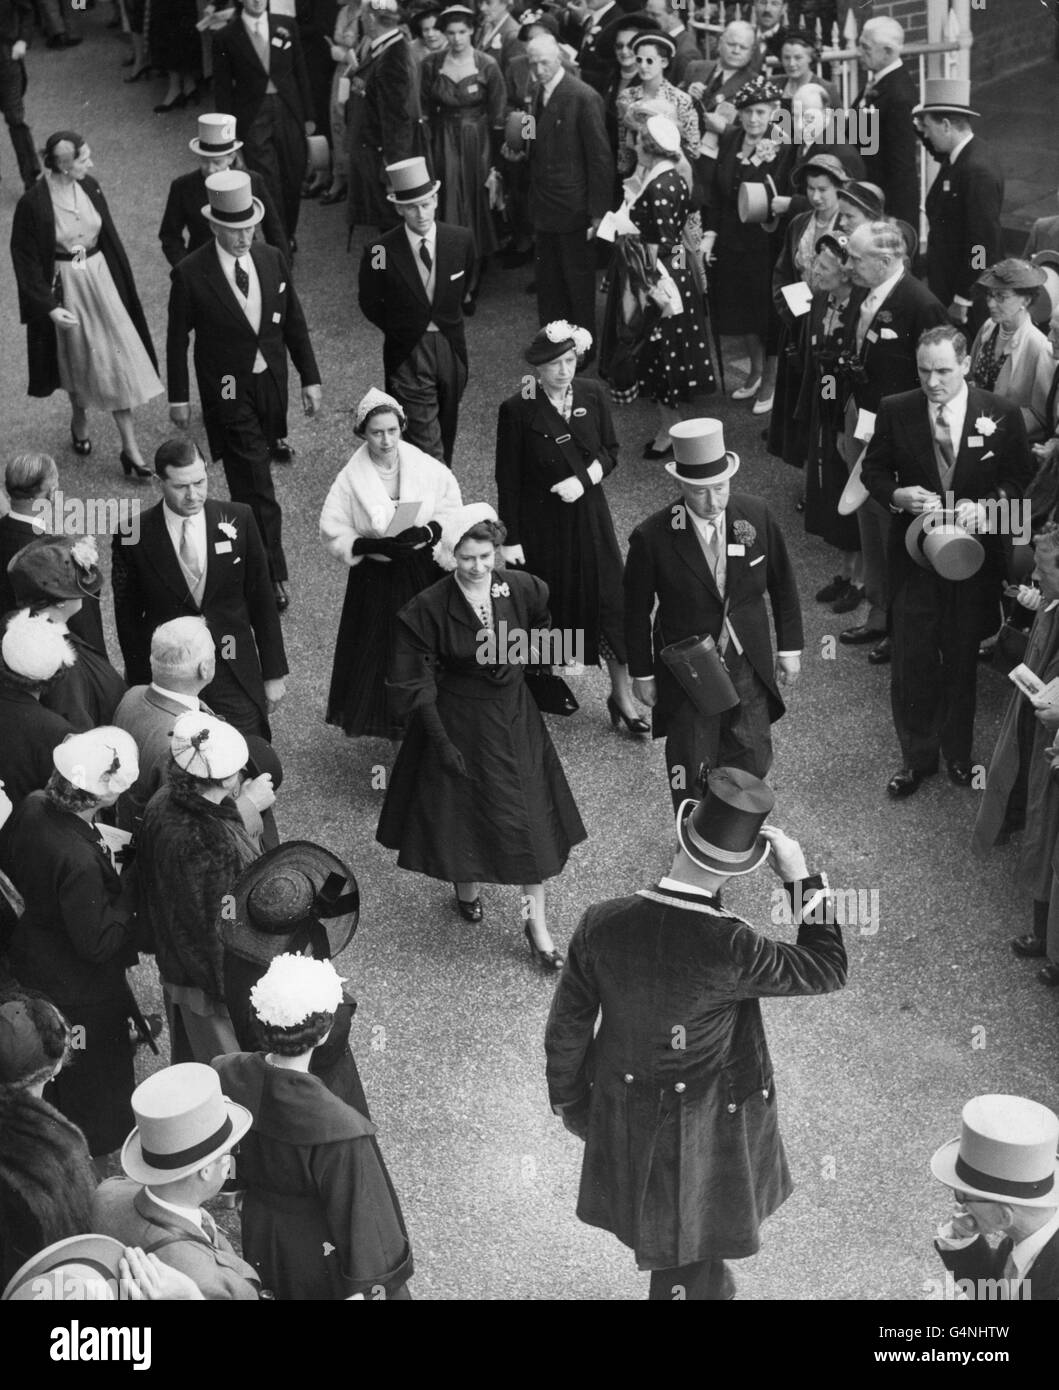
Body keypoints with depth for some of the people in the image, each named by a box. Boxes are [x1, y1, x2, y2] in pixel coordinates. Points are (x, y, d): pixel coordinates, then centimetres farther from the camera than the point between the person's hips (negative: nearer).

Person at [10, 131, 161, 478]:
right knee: (78, 359, 14)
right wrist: (48, 306, -15)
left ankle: (129, 447, 8)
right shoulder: (33, 204, -18)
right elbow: (25, 259, -12)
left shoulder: (89, 188, -4)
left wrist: (121, 279, 12)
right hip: (64, 287, -4)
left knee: (116, 359, 3)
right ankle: (79, 419, 43)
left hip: (100, 279, 4)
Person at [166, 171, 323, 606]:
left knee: (250, 479, 17)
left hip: (271, 384, 5)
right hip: (228, 391, -4)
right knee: (257, 487, -6)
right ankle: (271, 575, -1)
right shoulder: (191, 275, -13)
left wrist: (310, 378, 5)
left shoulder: (272, 260, 0)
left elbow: (295, 323, 7)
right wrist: (178, 397, -1)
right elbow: (177, 340, -5)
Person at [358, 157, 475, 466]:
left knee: (446, 436, 16)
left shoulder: (461, 240, -5)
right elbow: (370, 305, 1)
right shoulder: (381, 252, -15)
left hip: (451, 348, 4)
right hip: (408, 356, -4)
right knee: (427, 446, -8)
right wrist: (401, 330, 3)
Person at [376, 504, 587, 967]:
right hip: (458, 722, -2)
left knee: (530, 819, 4)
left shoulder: (522, 589, -10)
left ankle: (536, 923, 14)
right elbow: (415, 684, -13)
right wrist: (441, 740, -13)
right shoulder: (428, 608, -18)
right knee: (461, 805, 11)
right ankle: (466, 884, 43)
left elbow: (545, 630, 14)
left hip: (515, 718, 3)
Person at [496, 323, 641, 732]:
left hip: (587, 512, 3)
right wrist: (510, 539, -9)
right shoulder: (517, 410, -13)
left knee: (608, 597, 2)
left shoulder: (592, 395, -4)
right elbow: (508, 479, -9)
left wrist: (585, 478, -14)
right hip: (539, 521, -3)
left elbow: (610, 451, 6)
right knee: (543, 603, 10)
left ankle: (622, 695, 14)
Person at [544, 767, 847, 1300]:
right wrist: (800, 877, -17)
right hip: (708, 1126, -4)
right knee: (688, 1247, 21)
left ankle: (707, 1285, 59)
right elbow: (827, 970, -19)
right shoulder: (730, 948, -36)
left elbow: (566, 1029, -10)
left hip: (627, 1113, 5)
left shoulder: (601, 925, -24)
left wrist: (569, 1102, 8)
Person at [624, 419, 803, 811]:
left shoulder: (755, 514, -10)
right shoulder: (652, 538, -20)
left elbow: (782, 583, 4)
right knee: (691, 772, 10)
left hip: (749, 665, 3)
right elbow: (636, 611, -7)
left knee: (753, 761, 15)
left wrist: (790, 647, 7)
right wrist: (642, 674, 0)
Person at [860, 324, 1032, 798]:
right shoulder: (895, 411, -7)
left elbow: (1020, 479, -1)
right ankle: (917, 757, 26)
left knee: (962, 660, 14)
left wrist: (985, 506, -20)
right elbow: (873, 470, 4)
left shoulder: (1002, 416, -9)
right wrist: (897, 495, -18)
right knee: (912, 661, 7)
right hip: (913, 553, 1)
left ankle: (958, 753, 34)